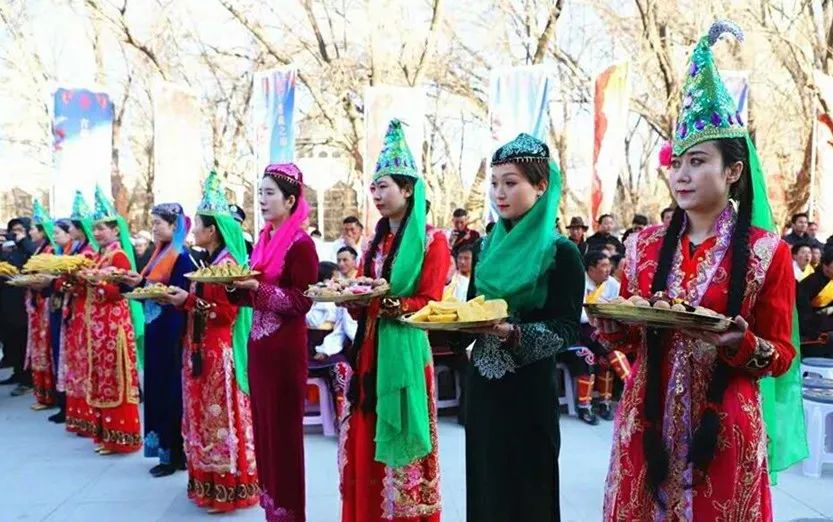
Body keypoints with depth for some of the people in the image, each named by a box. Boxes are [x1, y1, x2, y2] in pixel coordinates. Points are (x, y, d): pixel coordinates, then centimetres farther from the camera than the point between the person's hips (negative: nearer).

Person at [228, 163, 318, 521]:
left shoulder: (301, 243, -12)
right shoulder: (265, 239, 12)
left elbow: (302, 301, -16)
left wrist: (258, 288, -22)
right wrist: (235, 284, -1)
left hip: (284, 346, -8)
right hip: (258, 341, 8)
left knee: (283, 427, 2)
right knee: (263, 423, 14)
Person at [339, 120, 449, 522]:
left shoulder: (432, 241, -5)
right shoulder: (377, 240, 15)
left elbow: (430, 303, -12)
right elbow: (364, 303, 15)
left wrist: (388, 303, -25)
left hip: (404, 348, -6)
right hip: (369, 347, 6)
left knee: (398, 441, 1)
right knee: (365, 440, 10)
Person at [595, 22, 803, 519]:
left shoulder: (768, 251, -6)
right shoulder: (645, 245, 3)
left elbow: (781, 355, -2)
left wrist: (740, 344, -21)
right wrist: (608, 320, -11)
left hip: (723, 425, -3)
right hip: (648, 419, 3)